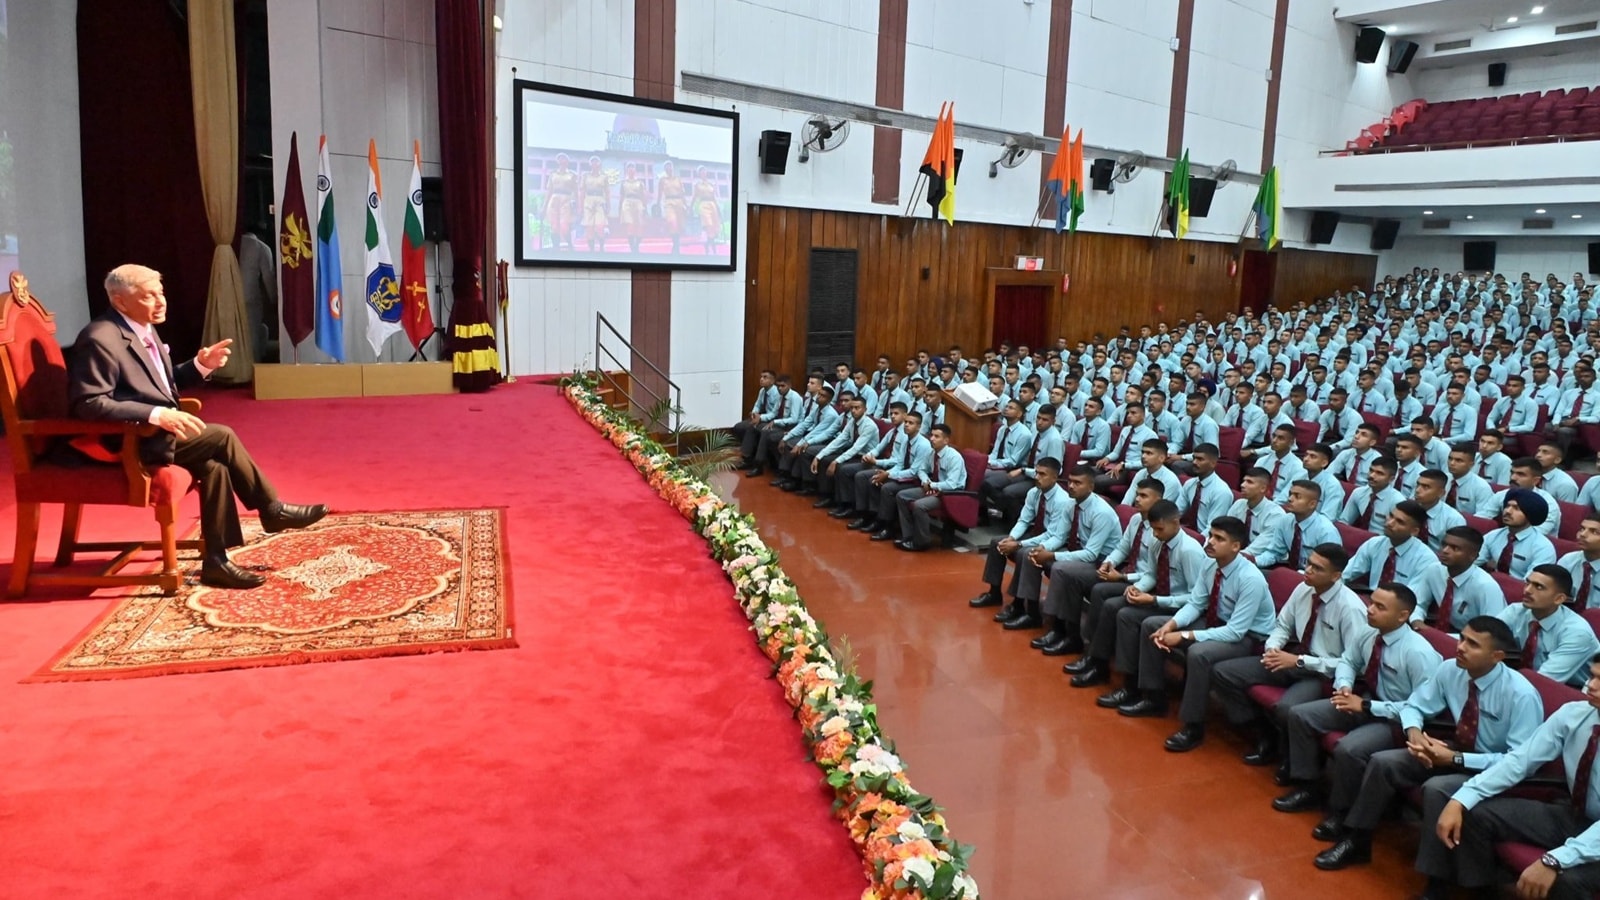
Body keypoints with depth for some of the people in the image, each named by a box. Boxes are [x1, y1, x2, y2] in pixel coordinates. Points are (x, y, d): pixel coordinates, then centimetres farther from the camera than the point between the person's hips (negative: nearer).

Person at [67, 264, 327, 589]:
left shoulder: (142, 330, 11)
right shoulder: (101, 339, -18)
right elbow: (89, 404, -24)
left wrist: (200, 366, 1)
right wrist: (157, 415, -31)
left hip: (150, 432, 9)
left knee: (213, 464, -10)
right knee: (221, 437, -16)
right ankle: (271, 510, -3)